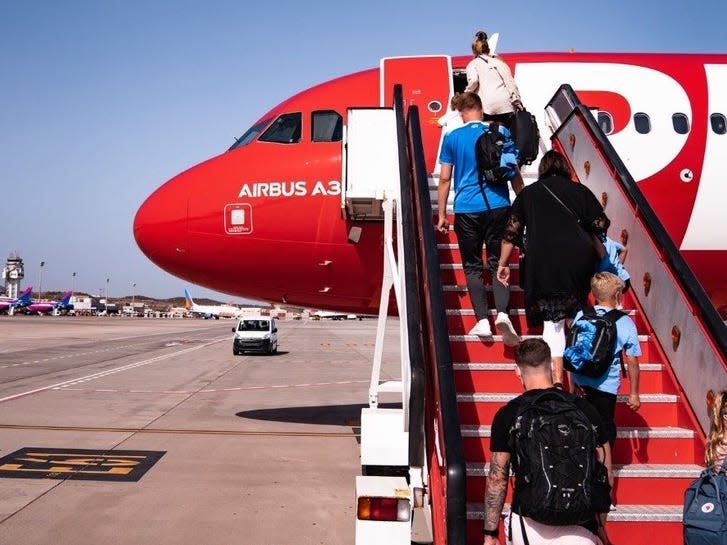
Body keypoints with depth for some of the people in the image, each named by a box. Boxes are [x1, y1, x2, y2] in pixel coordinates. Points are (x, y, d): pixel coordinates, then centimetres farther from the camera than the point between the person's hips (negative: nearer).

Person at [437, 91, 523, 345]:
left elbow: (445, 179, 2)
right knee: (497, 263, 7)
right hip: (498, 207, 1)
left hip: (467, 210, -1)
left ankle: (482, 321, 1)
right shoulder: (500, 132, 5)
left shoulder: (452, 138, 2)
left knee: (473, 267, 8)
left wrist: (442, 215, 8)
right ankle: (502, 313, -13)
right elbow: (515, 173, 8)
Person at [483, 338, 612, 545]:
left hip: (529, 526, -1)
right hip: (580, 528, 1)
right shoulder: (584, 409, 1)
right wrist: (600, 528, 16)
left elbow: (497, 478, -1)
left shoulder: (507, 415, -3)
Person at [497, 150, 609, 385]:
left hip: (543, 260, -1)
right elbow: (601, 225, 12)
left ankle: (557, 380, -7)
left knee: (552, 322, 0)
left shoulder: (528, 193, 15)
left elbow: (512, 231, 11)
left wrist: (503, 264, 18)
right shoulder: (579, 190, 14)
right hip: (579, 258, 1)